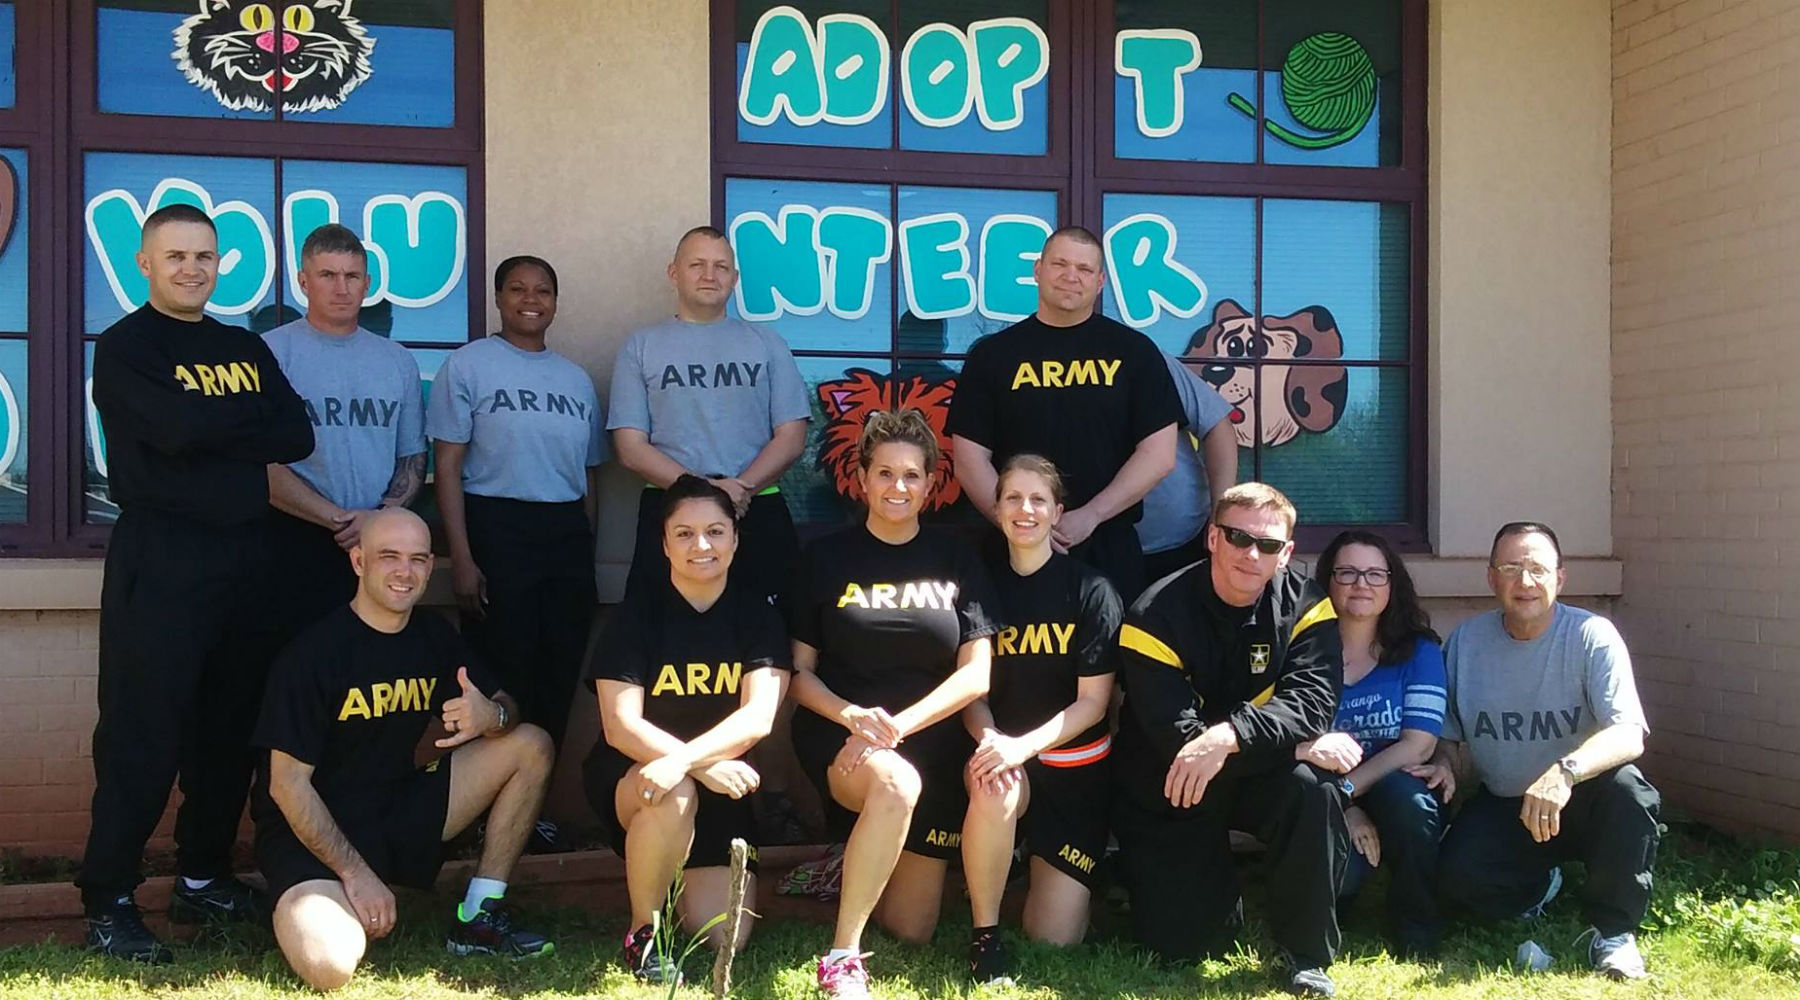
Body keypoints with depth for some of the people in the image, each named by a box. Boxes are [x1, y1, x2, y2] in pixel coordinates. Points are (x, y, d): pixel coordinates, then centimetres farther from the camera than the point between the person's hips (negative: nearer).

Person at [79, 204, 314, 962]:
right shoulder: (126, 346, -1)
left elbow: (297, 438, 1)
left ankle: (203, 880, 23)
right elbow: (176, 427, -19)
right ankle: (107, 901, 3)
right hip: (159, 556, -6)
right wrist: (248, 417, -4)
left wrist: (208, 428, -8)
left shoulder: (247, 350, 15)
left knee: (230, 729, 11)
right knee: (141, 735, -5)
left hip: (242, 555, 6)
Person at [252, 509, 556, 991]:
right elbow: (287, 784, -16)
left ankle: (479, 917, 0)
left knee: (531, 746, -5)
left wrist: (492, 715, -21)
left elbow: (507, 707, 5)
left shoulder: (435, 637, 3)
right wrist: (354, 873, -19)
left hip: (399, 815, 6)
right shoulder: (313, 653, -17)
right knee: (329, 966, -33)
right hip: (312, 834, -6)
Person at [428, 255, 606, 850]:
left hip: (567, 535, 5)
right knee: (501, 679, -5)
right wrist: (461, 557, -12)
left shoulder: (576, 379, 16)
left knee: (559, 679, 5)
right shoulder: (468, 365, 0)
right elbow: (449, 467, -5)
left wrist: (587, 553, 12)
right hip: (496, 529, -5)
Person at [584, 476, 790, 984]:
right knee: (673, 795, -38)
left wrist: (684, 759, -34)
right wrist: (704, 767, -30)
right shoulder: (635, 614, -10)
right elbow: (621, 726, -17)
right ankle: (643, 930, -14)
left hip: (720, 788, 2)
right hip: (629, 775, -2)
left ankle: (675, 876, 25)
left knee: (725, 937, -9)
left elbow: (759, 716, -17)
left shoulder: (758, 614, -4)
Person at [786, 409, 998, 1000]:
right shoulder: (825, 558, 3)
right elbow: (800, 673, 2)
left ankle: (855, 857, 34)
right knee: (896, 782, -40)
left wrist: (897, 724, -16)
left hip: (932, 746, 3)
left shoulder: (956, 561, 5)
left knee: (911, 930, 2)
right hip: (839, 736, -3)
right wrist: (851, 715, -18)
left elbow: (976, 675, -2)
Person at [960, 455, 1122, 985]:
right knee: (994, 792, -39)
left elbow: (1093, 701, -9)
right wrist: (989, 739, -20)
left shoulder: (1091, 591, -6)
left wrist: (1025, 746, -24)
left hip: (1076, 766, -1)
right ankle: (985, 934, -17)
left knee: (1055, 938, -6)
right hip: (1001, 750, 1)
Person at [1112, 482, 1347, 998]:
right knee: (1180, 939, -11)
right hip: (1168, 789, -1)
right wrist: (1295, 741, -29)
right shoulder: (1158, 614, -20)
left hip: (1260, 776, 2)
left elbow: (1310, 702, -25)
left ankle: (1305, 955, -11)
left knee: (1314, 788, -31)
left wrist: (1227, 736, -43)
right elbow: (1174, 734, -27)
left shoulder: (1305, 606, -11)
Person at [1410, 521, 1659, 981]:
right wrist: (1446, 765, -16)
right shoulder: (1466, 641, -2)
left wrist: (1566, 771, -47)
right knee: (1457, 877, -26)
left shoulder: (1592, 636, -14)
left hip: (1581, 803, -2)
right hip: (1502, 807, 2)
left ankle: (1612, 930, -12)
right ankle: (1539, 885, 12)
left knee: (1626, 788, -36)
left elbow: (1630, 735, -28)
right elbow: (1452, 738, 9)